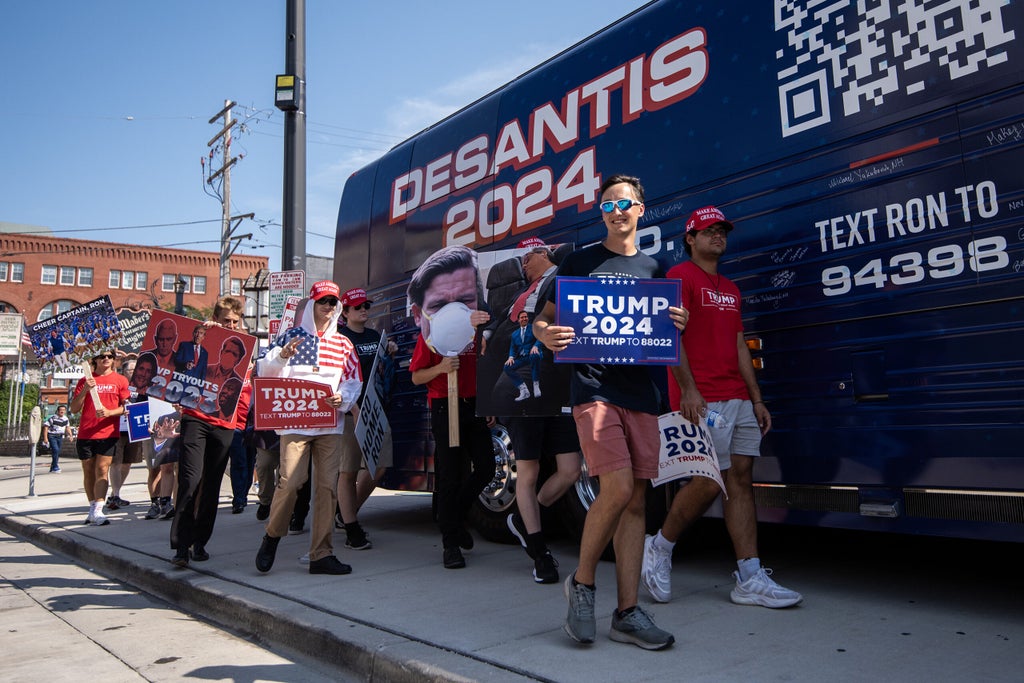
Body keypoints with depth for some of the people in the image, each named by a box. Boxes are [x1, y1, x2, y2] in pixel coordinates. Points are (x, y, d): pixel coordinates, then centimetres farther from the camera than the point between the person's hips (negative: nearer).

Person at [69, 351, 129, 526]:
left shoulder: (120, 380, 6)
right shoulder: (85, 381, 10)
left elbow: (126, 406, 2)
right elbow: (74, 409, 5)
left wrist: (109, 412, -16)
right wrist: (85, 390, -9)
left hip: (108, 434, -2)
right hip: (85, 434, 3)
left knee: (102, 471, -10)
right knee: (88, 472, 8)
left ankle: (98, 511, -14)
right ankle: (92, 509, 18)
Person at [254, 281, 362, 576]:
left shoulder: (343, 343, 16)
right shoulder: (291, 335, 7)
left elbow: (354, 380, 14)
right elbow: (265, 371, 3)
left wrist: (343, 398, -7)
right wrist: (282, 355, -17)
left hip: (330, 423, 3)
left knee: (327, 486, -1)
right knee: (290, 482, -12)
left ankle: (321, 554, 7)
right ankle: (272, 537, 15)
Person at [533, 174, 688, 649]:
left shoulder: (653, 269, 17)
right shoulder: (580, 262, 7)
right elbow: (544, 319, 6)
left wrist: (678, 324, -3)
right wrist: (546, 334, -18)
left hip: (640, 392, 4)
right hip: (593, 387, -4)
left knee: (635, 501, 3)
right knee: (617, 488, -18)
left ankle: (627, 614, 10)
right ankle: (582, 582, 6)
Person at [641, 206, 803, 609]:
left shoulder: (730, 289, 23)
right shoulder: (680, 277, -1)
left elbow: (739, 347, 21)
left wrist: (757, 399, 15)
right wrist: (688, 389, -21)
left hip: (738, 399, 8)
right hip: (701, 399, -8)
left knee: (741, 478, 3)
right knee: (710, 482, -10)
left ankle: (750, 580, 5)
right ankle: (659, 549, 12)